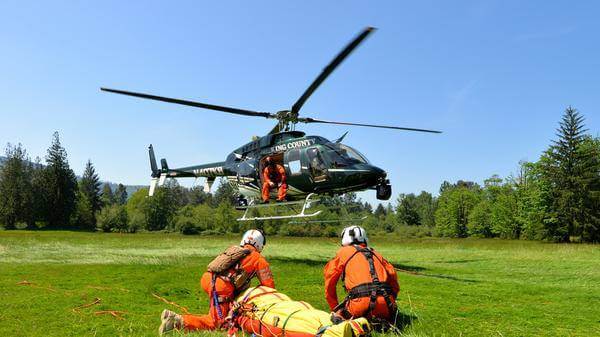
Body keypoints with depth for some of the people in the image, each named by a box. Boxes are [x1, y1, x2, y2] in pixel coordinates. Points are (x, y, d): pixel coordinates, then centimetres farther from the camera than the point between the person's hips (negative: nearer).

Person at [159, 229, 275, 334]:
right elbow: (269, 285, 10)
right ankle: (179, 321, -18)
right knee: (216, 323, -2)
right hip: (220, 287, -7)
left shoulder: (233, 249, 27)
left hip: (206, 278, 8)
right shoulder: (259, 259, 10)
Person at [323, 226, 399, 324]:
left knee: (337, 316, 19)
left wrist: (334, 309, 27)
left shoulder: (344, 252, 16)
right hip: (385, 304, 3)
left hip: (362, 302, -3)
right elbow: (392, 276, 20)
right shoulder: (375, 253, 25)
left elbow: (329, 281, 17)